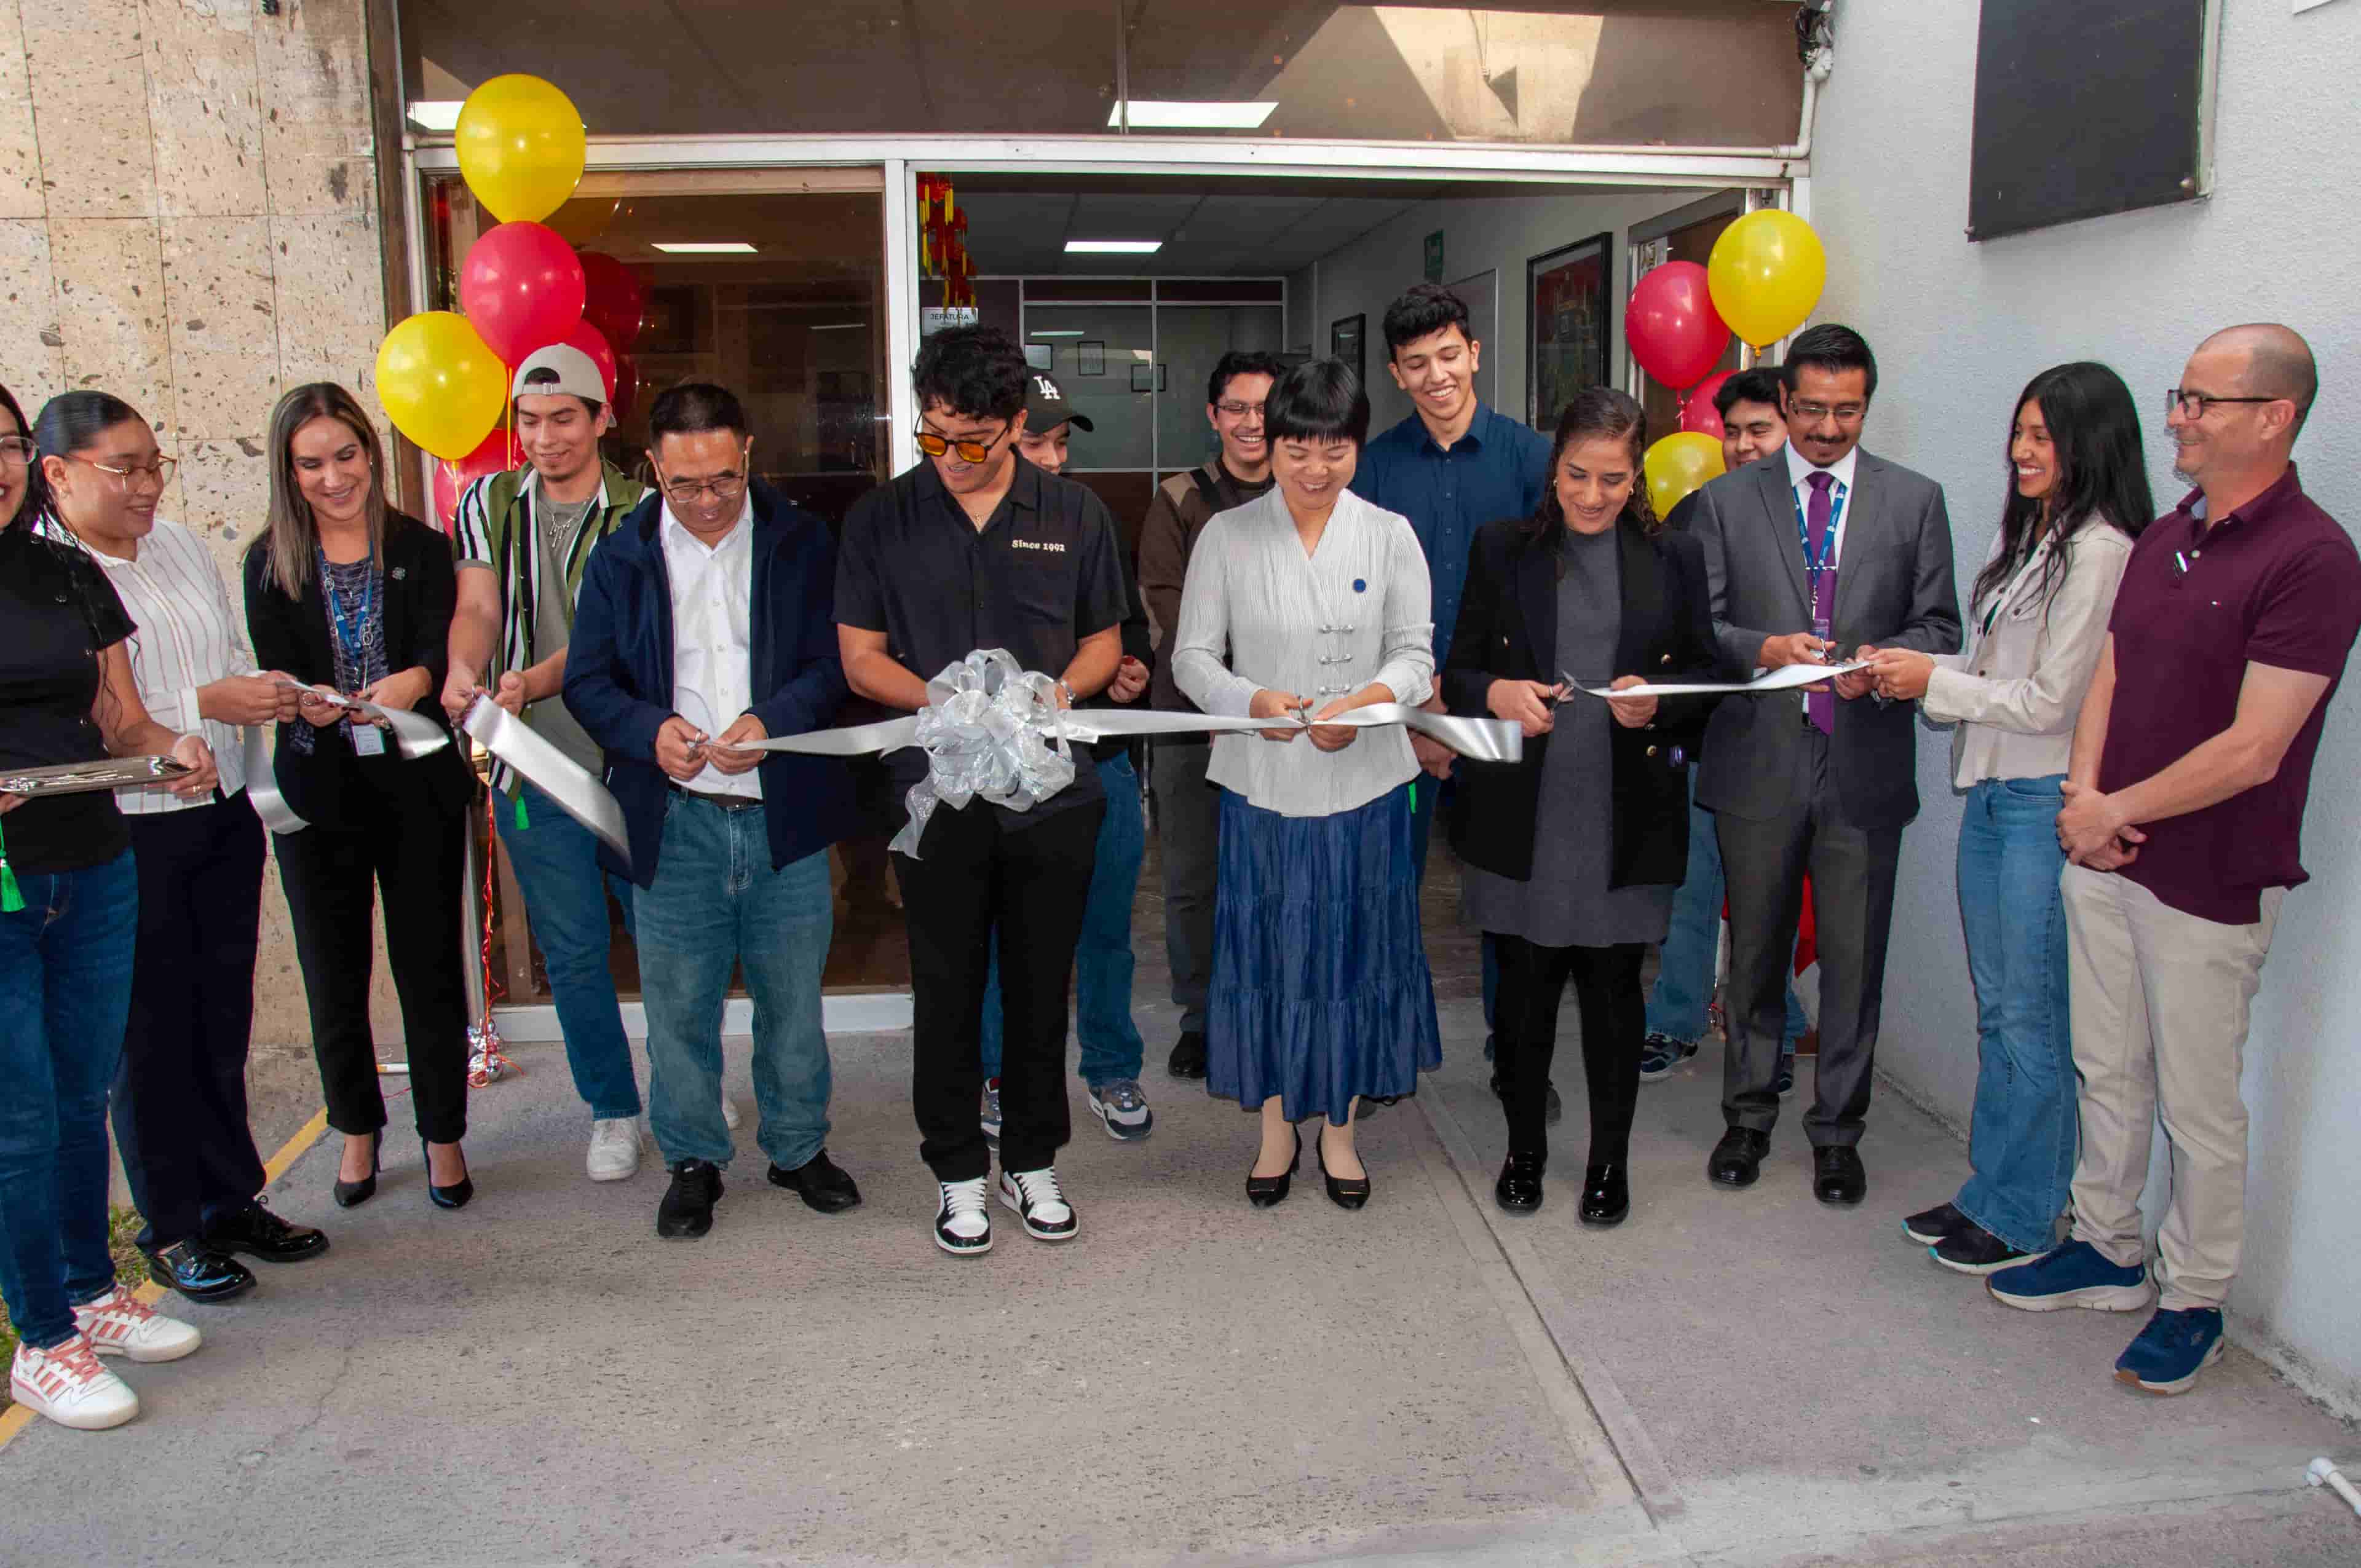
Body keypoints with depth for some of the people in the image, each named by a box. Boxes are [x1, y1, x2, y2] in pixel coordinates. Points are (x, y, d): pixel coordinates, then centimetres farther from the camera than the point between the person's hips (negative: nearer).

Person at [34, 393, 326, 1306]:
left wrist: (270, 694, -2)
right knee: (152, 1034, 6)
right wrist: (205, 705, -21)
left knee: (223, 1018, 14)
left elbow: (235, 660, 19)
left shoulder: (181, 548, 10)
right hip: (124, 837, -6)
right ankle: (172, 1228, 21)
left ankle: (232, 1200, 29)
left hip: (224, 819, 6)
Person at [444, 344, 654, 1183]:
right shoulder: (489, 504, 7)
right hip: (532, 770, 2)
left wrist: (531, 683, -33)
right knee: (573, 953, 10)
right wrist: (463, 669, -27)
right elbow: (477, 607, -5)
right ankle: (612, 1109, 27)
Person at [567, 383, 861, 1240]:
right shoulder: (622, 558, 5)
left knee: (792, 996, 11)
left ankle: (799, 1146, 30)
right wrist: (649, 729, -14)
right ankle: (692, 1160, 26)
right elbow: (587, 681, 5)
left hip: (785, 811, 0)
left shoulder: (803, 543, 2)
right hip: (675, 819, 0)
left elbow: (836, 662, -1)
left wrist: (772, 720, -18)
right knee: (679, 1002, 7)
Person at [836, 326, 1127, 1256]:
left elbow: (1104, 640, 10)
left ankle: (1031, 1161, 27)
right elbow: (861, 656, 1)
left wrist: (1062, 690, -11)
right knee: (948, 987, 7)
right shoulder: (881, 519, 2)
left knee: (1041, 982, 10)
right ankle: (958, 1171, 23)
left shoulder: (1075, 515, 5)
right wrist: (942, 701, -17)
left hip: (1054, 788, 1)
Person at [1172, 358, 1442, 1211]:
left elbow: (1415, 654, -1)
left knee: (1354, 945, 9)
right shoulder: (1227, 536, -1)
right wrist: (1254, 702, -21)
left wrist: (1363, 702, -21)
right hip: (1262, 782, -1)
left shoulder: (1390, 535, 2)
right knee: (1268, 949, 7)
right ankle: (1277, 1126, 25)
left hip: (1364, 782, 1)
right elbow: (1193, 658, -2)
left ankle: (1339, 1126, 26)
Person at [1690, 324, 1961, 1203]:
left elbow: (1938, 627, 4)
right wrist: (1762, 649, -18)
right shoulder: (1725, 502, 4)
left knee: (1855, 960, 6)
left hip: (1865, 763, 0)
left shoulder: (1915, 500, 6)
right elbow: (1699, 627, 2)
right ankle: (1749, 1115, 29)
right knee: (1755, 953, 12)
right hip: (1758, 760, 0)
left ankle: (1838, 1130, 23)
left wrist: (1882, 661, -16)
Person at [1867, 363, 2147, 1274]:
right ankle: (1991, 1192, 28)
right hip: (1990, 790, 9)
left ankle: (2021, 1217, 15)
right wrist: (1910, 670, 0)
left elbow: (2050, 702, -17)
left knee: (2032, 1019, 2)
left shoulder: (2100, 551, -16)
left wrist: (1934, 681, -11)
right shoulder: (2026, 534, 13)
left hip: (2048, 803, -9)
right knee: (1996, 1009, 16)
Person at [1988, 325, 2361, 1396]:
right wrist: (2083, 794, -5)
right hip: (2106, 859, 7)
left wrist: (2119, 812, -12)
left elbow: (2252, 751, -21)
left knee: (2198, 1106, 7)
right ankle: (2107, 1251, 35)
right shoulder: (2163, 538, 9)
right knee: (2108, 1073, 18)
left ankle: (2194, 1300, 24)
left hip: (2210, 885, -7)